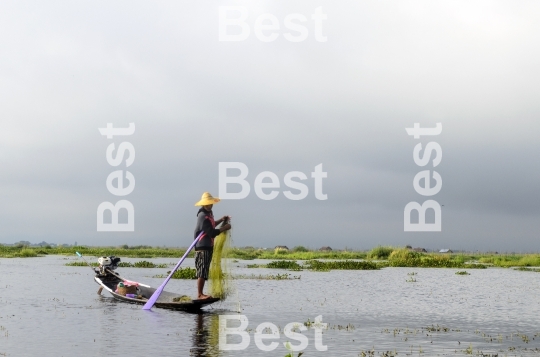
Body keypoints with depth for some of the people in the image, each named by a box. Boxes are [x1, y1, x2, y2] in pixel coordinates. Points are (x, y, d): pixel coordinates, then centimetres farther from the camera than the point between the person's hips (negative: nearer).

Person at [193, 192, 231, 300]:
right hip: (202, 247, -10)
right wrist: (224, 228, -13)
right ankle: (199, 294, -9)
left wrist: (221, 220, 16)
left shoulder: (209, 213, 12)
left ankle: (201, 293, 15)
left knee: (205, 271, 11)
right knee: (202, 271, -10)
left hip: (208, 246, 10)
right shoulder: (203, 216, -20)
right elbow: (212, 232, -23)